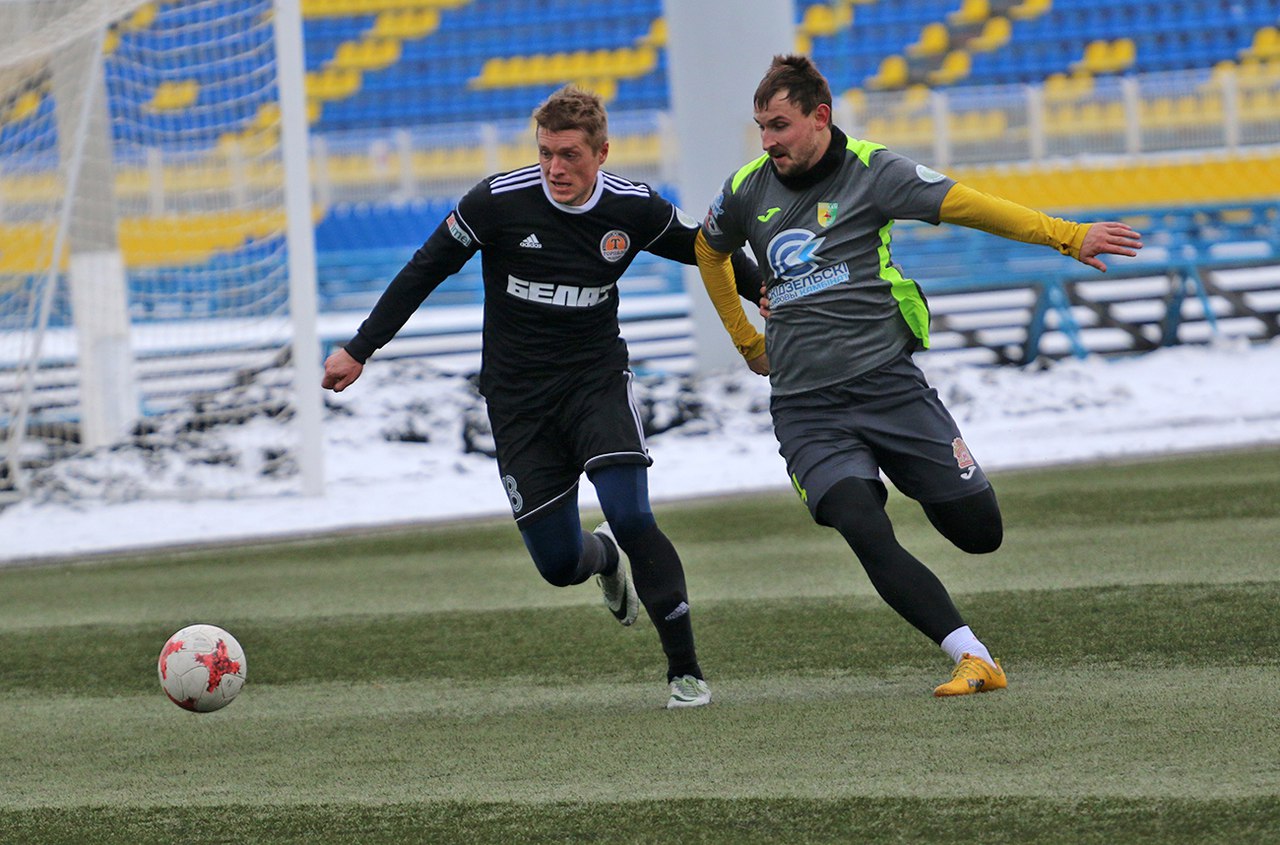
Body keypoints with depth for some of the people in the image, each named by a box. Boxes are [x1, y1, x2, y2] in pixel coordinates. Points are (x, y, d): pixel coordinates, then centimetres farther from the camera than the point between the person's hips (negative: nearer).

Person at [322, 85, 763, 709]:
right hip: (518, 397, 0)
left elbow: (708, 251, 12)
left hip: (597, 381, 0)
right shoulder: (498, 202, -13)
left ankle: (685, 670, -10)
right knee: (558, 564, 0)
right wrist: (359, 350, -1)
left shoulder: (634, 209, -8)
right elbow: (423, 272, -3)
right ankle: (604, 558, 40)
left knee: (631, 518, -22)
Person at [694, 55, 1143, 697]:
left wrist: (1065, 236, -16)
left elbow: (968, 206, -8)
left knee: (980, 532, 2)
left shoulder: (870, 172, -2)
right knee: (867, 535, -22)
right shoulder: (747, 193, 8)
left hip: (886, 383, -1)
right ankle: (971, 658, -23)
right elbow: (709, 250, 29)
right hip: (806, 410, 1)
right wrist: (747, 342, 30)